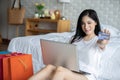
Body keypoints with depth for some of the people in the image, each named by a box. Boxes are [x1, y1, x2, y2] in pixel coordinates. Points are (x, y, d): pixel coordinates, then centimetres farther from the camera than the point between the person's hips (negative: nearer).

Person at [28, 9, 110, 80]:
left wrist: (103, 43, -48)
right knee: (49, 67, -28)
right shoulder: (76, 39, 20)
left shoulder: (98, 40, 3)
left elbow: (102, 45, -22)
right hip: (71, 71, 5)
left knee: (60, 70, -34)